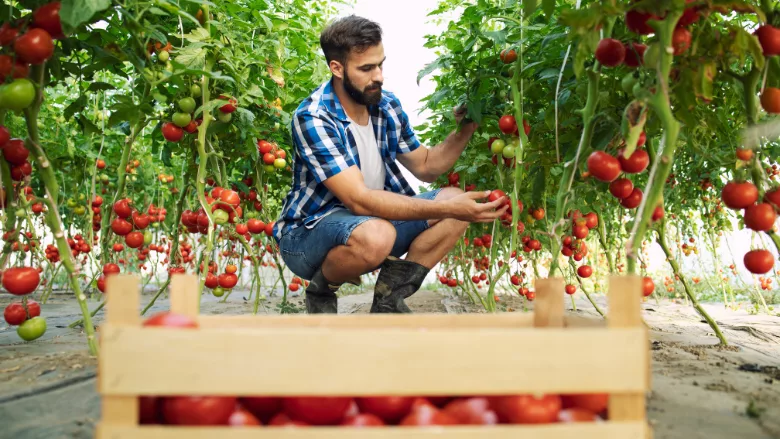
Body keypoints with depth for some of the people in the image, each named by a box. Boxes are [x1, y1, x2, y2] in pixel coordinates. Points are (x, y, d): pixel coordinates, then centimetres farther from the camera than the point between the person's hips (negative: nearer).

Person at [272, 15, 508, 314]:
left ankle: (389, 301, -1)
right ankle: (320, 290, -5)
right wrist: (447, 208, -37)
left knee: (457, 200, -5)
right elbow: (359, 200, -32)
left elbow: (426, 167, 11)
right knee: (375, 235, -39)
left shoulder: (387, 105, -1)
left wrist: (464, 131, -8)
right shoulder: (313, 119, -23)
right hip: (308, 233, -7)